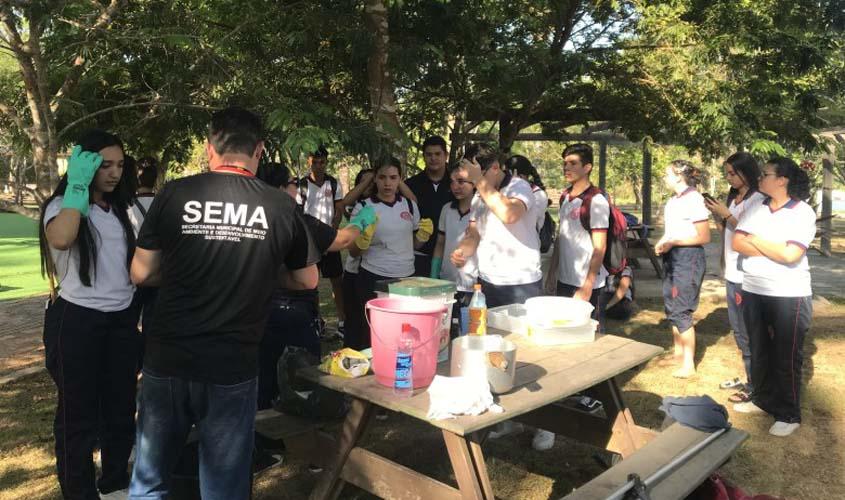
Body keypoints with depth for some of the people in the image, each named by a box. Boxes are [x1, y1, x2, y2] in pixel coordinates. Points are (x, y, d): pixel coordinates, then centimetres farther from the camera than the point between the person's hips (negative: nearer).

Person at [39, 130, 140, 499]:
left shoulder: (123, 208, 10)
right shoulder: (62, 205, -8)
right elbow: (60, 239, -32)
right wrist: (78, 187, -23)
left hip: (122, 319, 6)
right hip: (76, 320, -5)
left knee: (121, 407, 15)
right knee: (78, 413, 6)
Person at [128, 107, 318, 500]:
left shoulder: (174, 194, -6)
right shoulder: (282, 207, -6)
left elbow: (141, 273, 2)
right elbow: (307, 280, 6)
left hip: (167, 360, 1)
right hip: (233, 366, -1)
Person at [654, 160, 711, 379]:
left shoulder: (694, 199, -14)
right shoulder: (672, 201, 13)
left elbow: (704, 237, -15)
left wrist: (672, 243, -18)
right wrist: (662, 243, 5)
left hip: (688, 258, -9)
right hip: (672, 258, 9)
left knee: (680, 311, -8)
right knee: (671, 307, 14)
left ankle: (689, 364, 1)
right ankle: (678, 353, 27)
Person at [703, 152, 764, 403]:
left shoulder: (757, 200, -12)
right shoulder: (733, 198, 13)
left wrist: (726, 214, -17)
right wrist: (717, 215, 2)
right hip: (732, 273, 9)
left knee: (748, 331, -2)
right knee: (738, 329, 17)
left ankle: (753, 385, 8)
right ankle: (747, 377, 29)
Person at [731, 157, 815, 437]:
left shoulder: (803, 212, -11)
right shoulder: (756, 209, 5)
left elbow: (790, 255, -22)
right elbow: (737, 242, -4)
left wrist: (755, 240, -10)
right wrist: (773, 250, -15)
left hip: (789, 296, -6)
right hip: (753, 292, 6)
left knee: (787, 358, 4)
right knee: (759, 351, 17)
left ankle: (789, 415, 16)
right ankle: (763, 399, 33)